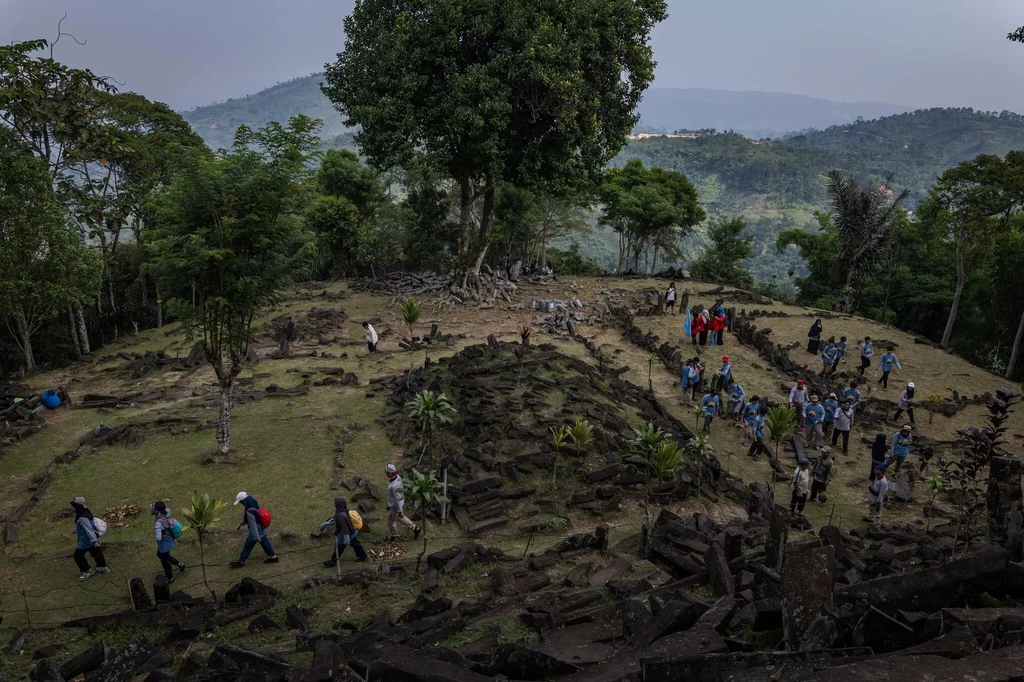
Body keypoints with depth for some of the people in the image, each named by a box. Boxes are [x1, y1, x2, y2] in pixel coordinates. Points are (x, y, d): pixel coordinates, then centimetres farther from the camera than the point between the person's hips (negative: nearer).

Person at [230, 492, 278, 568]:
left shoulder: (250, 512, -37)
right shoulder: (254, 503, -10)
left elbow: (253, 525, -26)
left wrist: (257, 537, -16)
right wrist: (240, 525, 14)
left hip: (256, 530, -8)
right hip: (261, 528, 8)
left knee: (248, 546, 14)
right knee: (265, 542, 24)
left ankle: (240, 561, 33)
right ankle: (273, 557, 38)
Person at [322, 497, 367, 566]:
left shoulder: (341, 515, -36)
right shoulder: (343, 512, -4)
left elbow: (344, 527, -32)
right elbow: (334, 519, 11)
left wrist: (346, 539, -25)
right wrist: (325, 524, 17)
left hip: (344, 535, -9)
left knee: (338, 549, 10)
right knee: (356, 544, 23)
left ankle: (332, 562, 27)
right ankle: (362, 556, 37)